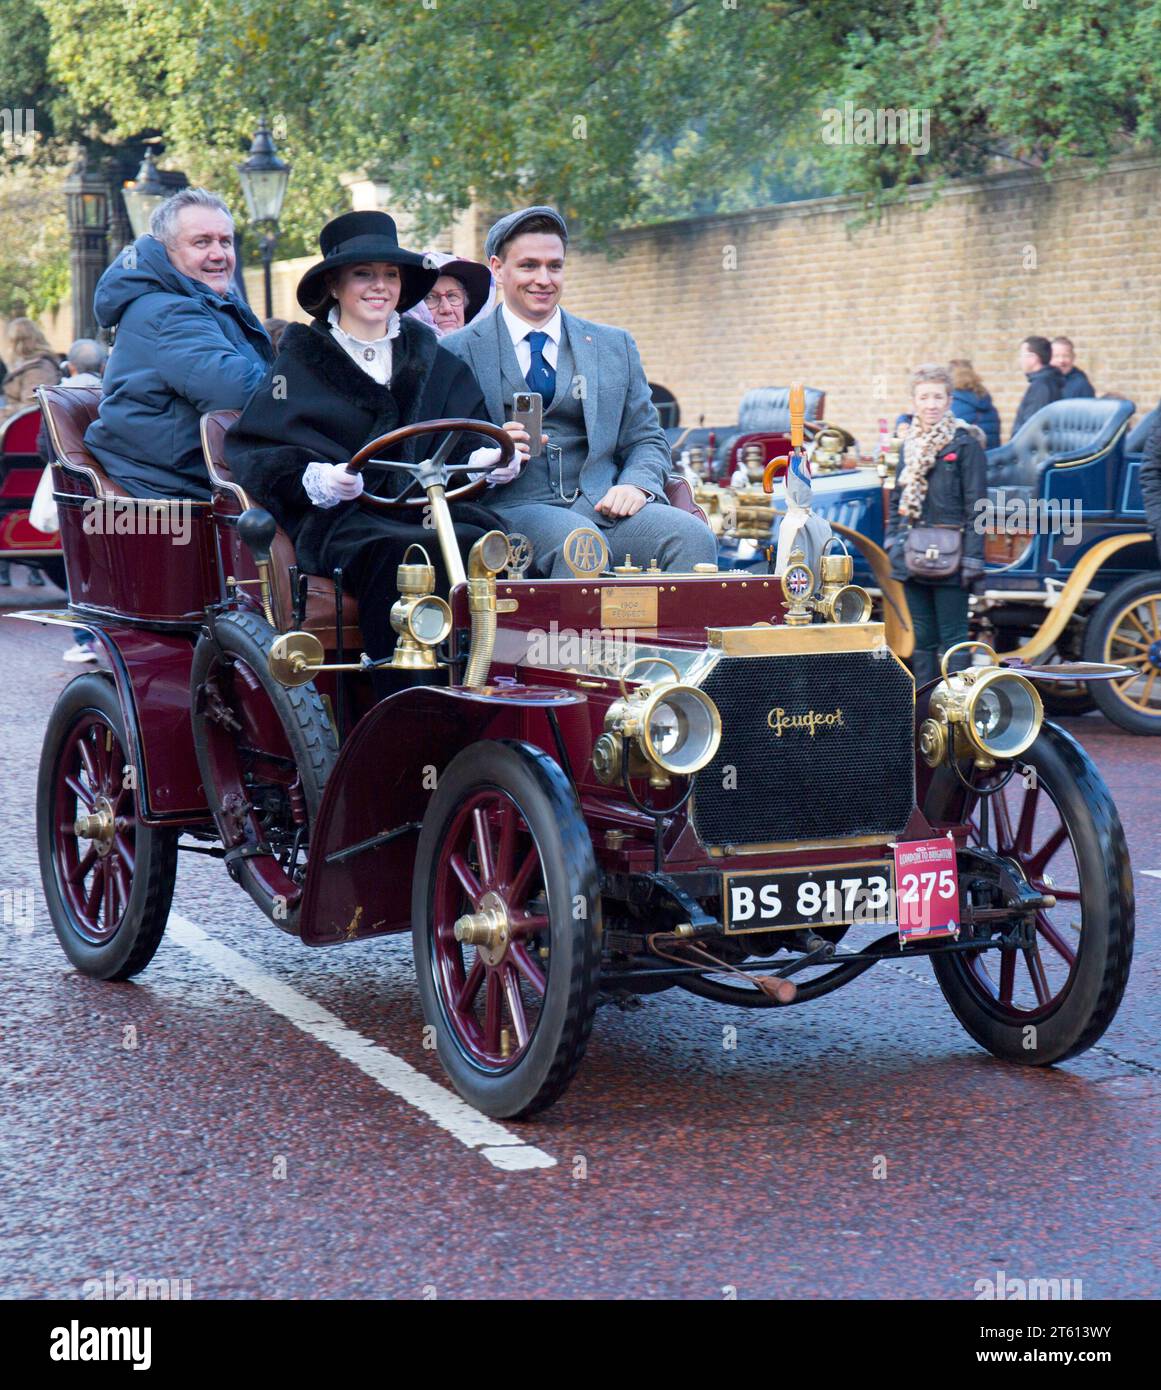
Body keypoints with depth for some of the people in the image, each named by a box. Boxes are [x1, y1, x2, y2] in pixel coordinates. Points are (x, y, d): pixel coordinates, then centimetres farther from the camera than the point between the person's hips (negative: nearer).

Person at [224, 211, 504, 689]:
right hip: (340, 518, -3)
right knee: (401, 552, -37)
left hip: (428, 505, 3)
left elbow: (470, 441, 20)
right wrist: (313, 478, -16)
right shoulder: (301, 359, 13)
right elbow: (251, 451, 4)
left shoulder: (433, 358, 25)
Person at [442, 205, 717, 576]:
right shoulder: (459, 351, 9)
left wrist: (637, 485, -4)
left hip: (600, 505, 3)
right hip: (511, 510, -3)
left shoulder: (615, 347, 20)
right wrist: (487, 459, -16)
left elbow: (647, 439, 19)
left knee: (692, 536, -26)